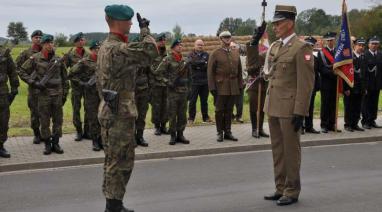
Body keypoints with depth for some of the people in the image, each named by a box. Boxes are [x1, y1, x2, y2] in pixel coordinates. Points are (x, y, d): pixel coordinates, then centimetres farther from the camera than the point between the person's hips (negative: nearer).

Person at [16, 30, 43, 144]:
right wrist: (27, 78, -10)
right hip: (33, 87, -1)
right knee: (34, 112, 3)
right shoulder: (26, 53, 3)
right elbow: (17, 67, 1)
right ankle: (36, 134, 15)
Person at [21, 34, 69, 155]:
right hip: (43, 94, -2)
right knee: (44, 121, 3)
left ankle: (55, 143, 16)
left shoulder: (58, 59, 6)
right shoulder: (35, 58, -2)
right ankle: (47, 144, 13)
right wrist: (33, 83, -9)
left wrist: (65, 93, 8)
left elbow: (64, 77, 11)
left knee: (58, 120, 6)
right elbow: (23, 71, 2)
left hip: (57, 94, 2)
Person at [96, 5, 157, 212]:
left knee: (114, 161, 16)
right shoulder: (119, 49, -18)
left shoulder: (105, 46, 15)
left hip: (110, 110, 10)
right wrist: (145, 29, -9)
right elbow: (151, 52, -24)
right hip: (120, 112, -10)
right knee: (119, 162, -3)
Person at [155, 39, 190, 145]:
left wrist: (187, 88, 15)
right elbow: (158, 72, -10)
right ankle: (173, 135, 8)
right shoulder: (168, 59, -4)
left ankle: (180, 134, 16)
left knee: (182, 114, 7)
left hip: (183, 91, 5)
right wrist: (168, 81, -12)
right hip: (172, 91, -5)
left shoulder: (185, 60, 12)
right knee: (172, 114, 0)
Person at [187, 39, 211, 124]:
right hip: (194, 81, -2)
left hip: (205, 81, 2)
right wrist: (203, 62, -13)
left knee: (204, 101, 9)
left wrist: (198, 66, -13)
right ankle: (191, 118, 10)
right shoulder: (191, 55, 5)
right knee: (192, 101, 2)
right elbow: (192, 62, -16)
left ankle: (205, 117, 18)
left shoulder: (206, 55, 12)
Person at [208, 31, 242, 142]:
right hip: (220, 87, -4)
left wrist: (240, 85, 8)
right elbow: (210, 72, -4)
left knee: (229, 110, 8)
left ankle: (228, 132, 16)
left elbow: (239, 71, 14)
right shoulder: (215, 54, -1)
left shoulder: (236, 54, 12)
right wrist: (212, 87, -10)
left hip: (233, 88, 4)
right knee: (219, 110, 2)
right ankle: (220, 133, 11)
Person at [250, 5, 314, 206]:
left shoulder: (301, 48, -10)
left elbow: (306, 84, -14)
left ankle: (292, 191, 16)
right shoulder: (274, 46, 12)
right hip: (272, 107, 7)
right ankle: (280, 188, 26)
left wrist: (300, 112, -17)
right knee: (277, 150, 14)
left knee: (290, 151, 4)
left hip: (290, 108, -7)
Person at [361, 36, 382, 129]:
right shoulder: (364, 55, -8)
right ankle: (365, 121, 8)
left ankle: (372, 121, 18)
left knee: (374, 103, 9)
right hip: (367, 84, -5)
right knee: (366, 103, 0)